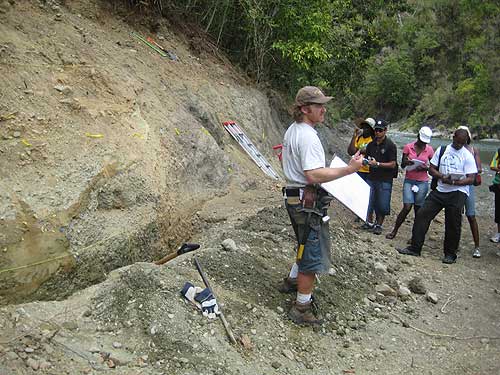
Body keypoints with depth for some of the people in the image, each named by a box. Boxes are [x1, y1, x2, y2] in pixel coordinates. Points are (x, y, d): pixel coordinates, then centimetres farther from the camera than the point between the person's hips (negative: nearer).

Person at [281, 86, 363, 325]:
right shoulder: (308, 137, -22)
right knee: (313, 255, 0)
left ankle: (292, 281, 47)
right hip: (308, 202, -10)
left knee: (306, 246, 29)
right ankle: (302, 309, 11)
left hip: (294, 196, 10)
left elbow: (289, 161, 24)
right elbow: (314, 175, -31)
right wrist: (349, 169, -29)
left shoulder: (292, 130, 11)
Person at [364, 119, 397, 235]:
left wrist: (377, 164, -20)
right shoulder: (371, 145, 10)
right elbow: (366, 158, 21)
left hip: (385, 180, -5)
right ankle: (369, 222, 23)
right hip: (371, 177, 5)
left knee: (382, 205, 1)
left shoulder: (390, 145, -7)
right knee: (368, 201, 6)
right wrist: (367, 161, -2)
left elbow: (392, 164, -12)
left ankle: (379, 225, 17)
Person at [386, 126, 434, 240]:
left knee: (418, 209, 4)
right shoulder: (408, 147, -1)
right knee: (407, 207, -9)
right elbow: (402, 164, 3)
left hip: (422, 183, 1)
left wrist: (425, 168, -13)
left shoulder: (429, 150, 2)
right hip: (409, 181, -1)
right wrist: (407, 162, -21)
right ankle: (394, 231, 7)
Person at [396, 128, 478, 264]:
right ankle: (415, 248, 3)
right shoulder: (442, 150, 8)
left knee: (453, 223, 0)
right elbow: (431, 168, 8)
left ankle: (450, 254, 18)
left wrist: (456, 182, -24)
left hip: (458, 193, -3)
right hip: (440, 190, 3)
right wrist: (442, 177, -12)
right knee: (422, 214, -5)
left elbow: (471, 179, -6)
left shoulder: (467, 156, -2)